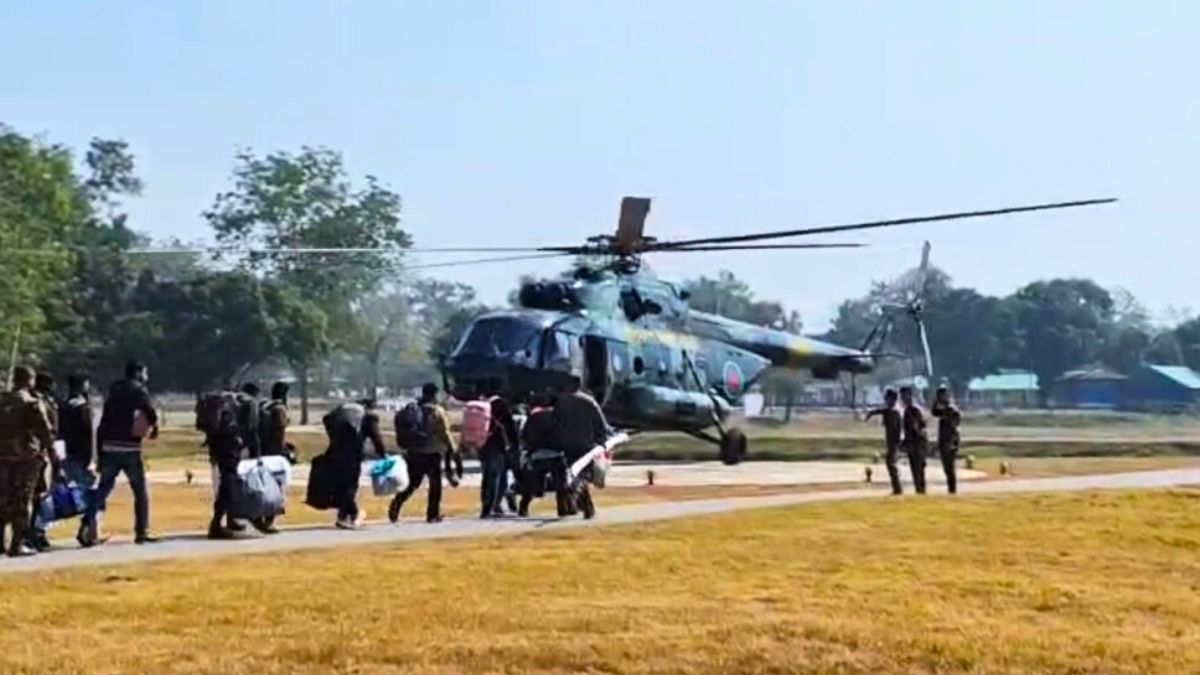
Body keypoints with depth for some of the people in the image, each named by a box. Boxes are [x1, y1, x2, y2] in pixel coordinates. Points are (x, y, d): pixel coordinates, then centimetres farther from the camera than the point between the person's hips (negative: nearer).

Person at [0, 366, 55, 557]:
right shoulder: (33, 404, -8)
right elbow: (45, 432, -10)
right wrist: (52, 454, -4)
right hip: (25, 457, -5)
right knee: (21, 501, -2)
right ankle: (17, 544, -3)